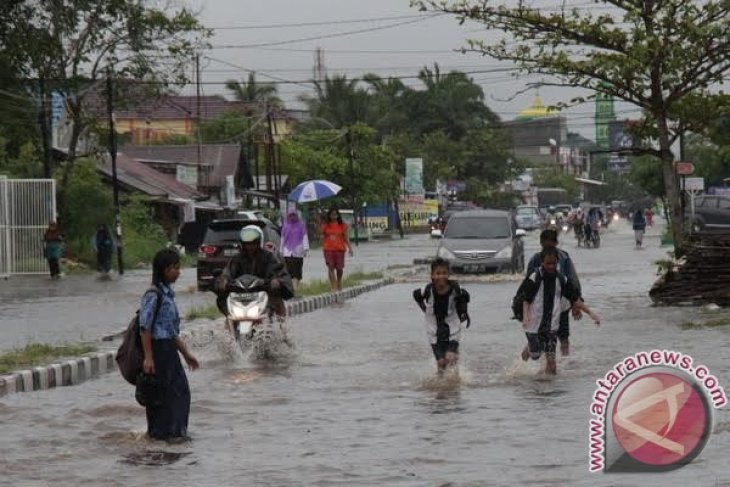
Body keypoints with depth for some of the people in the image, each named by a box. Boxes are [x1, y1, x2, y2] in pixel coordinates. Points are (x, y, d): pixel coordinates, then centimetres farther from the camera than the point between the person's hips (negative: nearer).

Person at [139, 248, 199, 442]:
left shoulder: (168, 294, 13)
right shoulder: (153, 295, -15)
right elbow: (145, 327, -18)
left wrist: (186, 353, 21)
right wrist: (148, 357, -21)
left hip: (170, 349, 9)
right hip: (158, 348, -9)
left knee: (181, 390, 11)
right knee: (162, 390, 0)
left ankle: (174, 431, 20)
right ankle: (163, 431, 10)